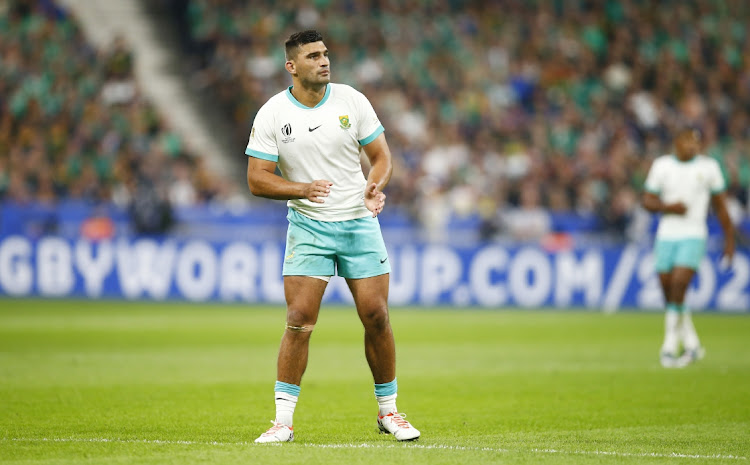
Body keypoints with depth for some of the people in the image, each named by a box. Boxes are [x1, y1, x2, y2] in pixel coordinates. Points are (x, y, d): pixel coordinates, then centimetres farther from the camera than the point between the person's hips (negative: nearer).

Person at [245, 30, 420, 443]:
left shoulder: (351, 100, 0)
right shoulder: (272, 114, -6)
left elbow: (381, 155, 6)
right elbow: (257, 179, -6)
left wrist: (376, 185, -15)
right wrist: (302, 189, -22)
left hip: (360, 222, 2)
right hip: (307, 227, -2)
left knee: (376, 317, 0)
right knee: (299, 321, -11)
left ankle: (388, 411, 16)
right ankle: (283, 420, -4)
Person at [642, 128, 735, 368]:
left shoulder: (708, 167, 2)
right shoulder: (661, 166, 4)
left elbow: (720, 206, 9)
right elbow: (647, 200, 7)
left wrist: (729, 239, 11)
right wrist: (667, 207, -13)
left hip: (693, 237, -3)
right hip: (666, 237, 3)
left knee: (679, 285, -18)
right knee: (669, 292, 4)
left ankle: (670, 346, -11)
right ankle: (692, 344, 20)